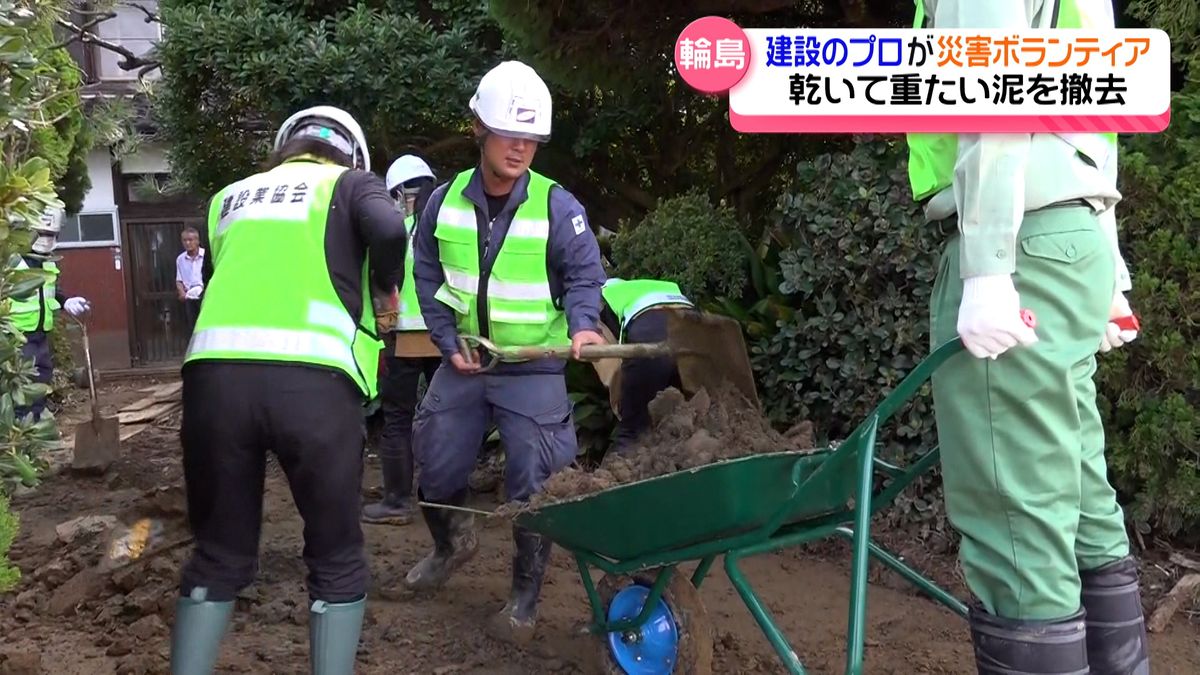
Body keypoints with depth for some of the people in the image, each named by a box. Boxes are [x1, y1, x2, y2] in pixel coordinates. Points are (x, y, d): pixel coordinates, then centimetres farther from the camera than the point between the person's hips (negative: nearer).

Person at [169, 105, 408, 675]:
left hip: (215, 374, 4)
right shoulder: (350, 182, 17)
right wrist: (385, 290, 14)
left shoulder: (228, 197, 29)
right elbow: (388, 229, -4)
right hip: (312, 378, -3)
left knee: (219, 554, 17)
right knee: (335, 557, 12)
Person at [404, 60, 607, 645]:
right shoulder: (445, 201, -2)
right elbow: (429, 278, 5)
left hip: (533, 370, -4)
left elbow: (584, 275, -10)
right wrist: (448, 342, -4)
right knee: (435, 471, 15)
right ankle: (452, 542, 47)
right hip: (464, 362, 4)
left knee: (532, 486, -2)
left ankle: (524, 601, 16)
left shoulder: (557, 206, -13)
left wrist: (581, 325, -29)